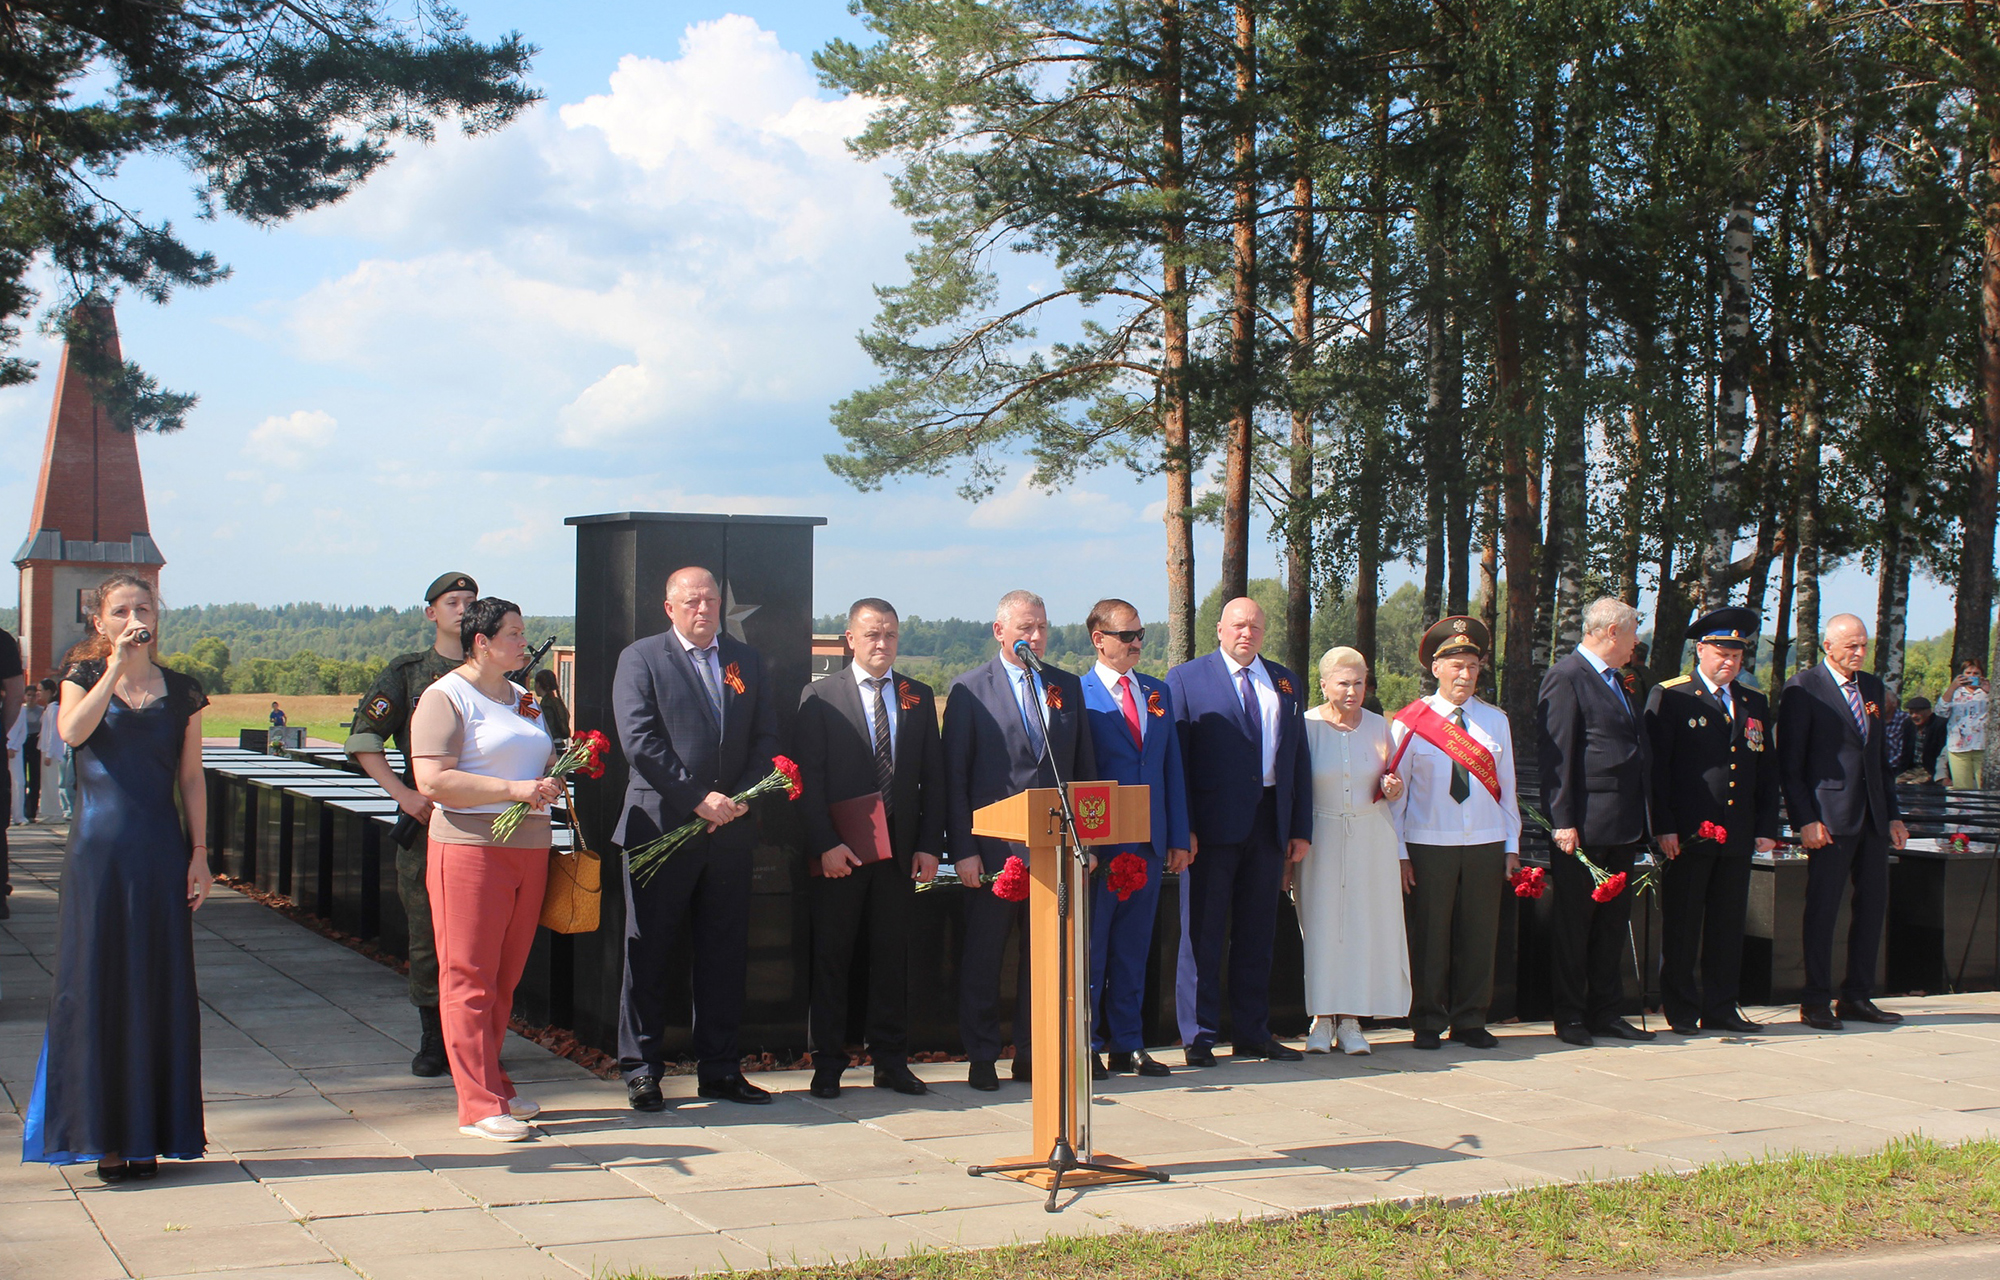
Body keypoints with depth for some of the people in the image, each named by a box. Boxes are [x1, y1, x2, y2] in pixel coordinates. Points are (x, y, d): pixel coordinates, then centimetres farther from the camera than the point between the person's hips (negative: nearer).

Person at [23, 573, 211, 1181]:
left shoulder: (181, 692, 8)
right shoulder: (84, 678, 5)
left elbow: (191, 777, 9)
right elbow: (72, 730, -17)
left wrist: (199, 852, 3)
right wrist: (115, 667, -21)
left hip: (160, 850, 1)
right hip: (99, 847, -1)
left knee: (158, 987, 3)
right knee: (96, 983, -1)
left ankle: (149, 1133, 11)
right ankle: (104, 1132, 5)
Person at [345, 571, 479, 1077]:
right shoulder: (407, 673, 6)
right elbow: (363, 740, 2)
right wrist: (403, 794, -8)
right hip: (426, 821, -1)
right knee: (427, 935, 2)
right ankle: (433, 1040, 12)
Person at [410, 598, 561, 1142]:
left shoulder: (524, 698, 19)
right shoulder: (445, 699, -5)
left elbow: (546, 761, 30)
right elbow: (433, 781, -15)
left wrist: (549, 783, 6)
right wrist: (512, 788, -19)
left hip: (529, 848, 7)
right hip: (470, 848, -7)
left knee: (505, 978, 11)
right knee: (469, 979, -4)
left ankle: (494, 1086, 20)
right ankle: (479, 1105, -2)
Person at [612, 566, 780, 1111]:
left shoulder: (746, 660, 13)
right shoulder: (640, 658, 0)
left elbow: (765, 737, 9)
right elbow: (639, 741, -10)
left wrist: (741, 798, -7)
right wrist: (698, 799, -14)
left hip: (728, 831, 4)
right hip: (660, 827, -4)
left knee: (725, 953, 7)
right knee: (648, 953, 2)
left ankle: (719, 1069, 16)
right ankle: (641, 1070, 11)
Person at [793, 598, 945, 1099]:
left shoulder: (919, 697, 10)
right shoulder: (819, 697, 0)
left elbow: (933, 777, 9)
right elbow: (808, 779, -4)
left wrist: (929, 846, 1)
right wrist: (826, 844, -13)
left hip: (898, 847, 3)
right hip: (838, 850, -3)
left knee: (893, 957, 7)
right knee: (830, 958, 3)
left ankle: (891, 1061, 16)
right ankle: (827, 1064, 10)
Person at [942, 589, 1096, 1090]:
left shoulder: (1067, 687, 11)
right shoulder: (970, 690, -2)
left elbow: (1085, 767, 13)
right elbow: (954, 775, -4)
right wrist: (962, 849, -10)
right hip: (994, 848, -4)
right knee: (983, 957, 3)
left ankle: (1031, 1054, 18)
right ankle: (982, 1058, 13)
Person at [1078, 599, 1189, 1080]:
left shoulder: (1158, 692, 14)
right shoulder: (1077, 694, -5)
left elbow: (1172, 767, 14)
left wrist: (1178, 838, 10)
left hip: (1149, 842, 5)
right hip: (1099, 842, -5)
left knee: (1133, 948, 11)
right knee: (1090, 948, 1)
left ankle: (1128, 1045, 18)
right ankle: (1086, 1047, 10)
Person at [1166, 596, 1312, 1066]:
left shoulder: (1287, 684, 13)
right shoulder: (1186, 679, 0)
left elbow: (1299, 759, 13)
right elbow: (1175, 759, -4)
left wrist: (1301, 829, 7)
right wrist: (1182, 829, -12)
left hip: (1270, 823, 4)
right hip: (1214, 826, -4)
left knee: (1257, 935, 11)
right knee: (1205, 935, 1)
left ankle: (1252, 1032, 19)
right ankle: (1202, 1035, 7)